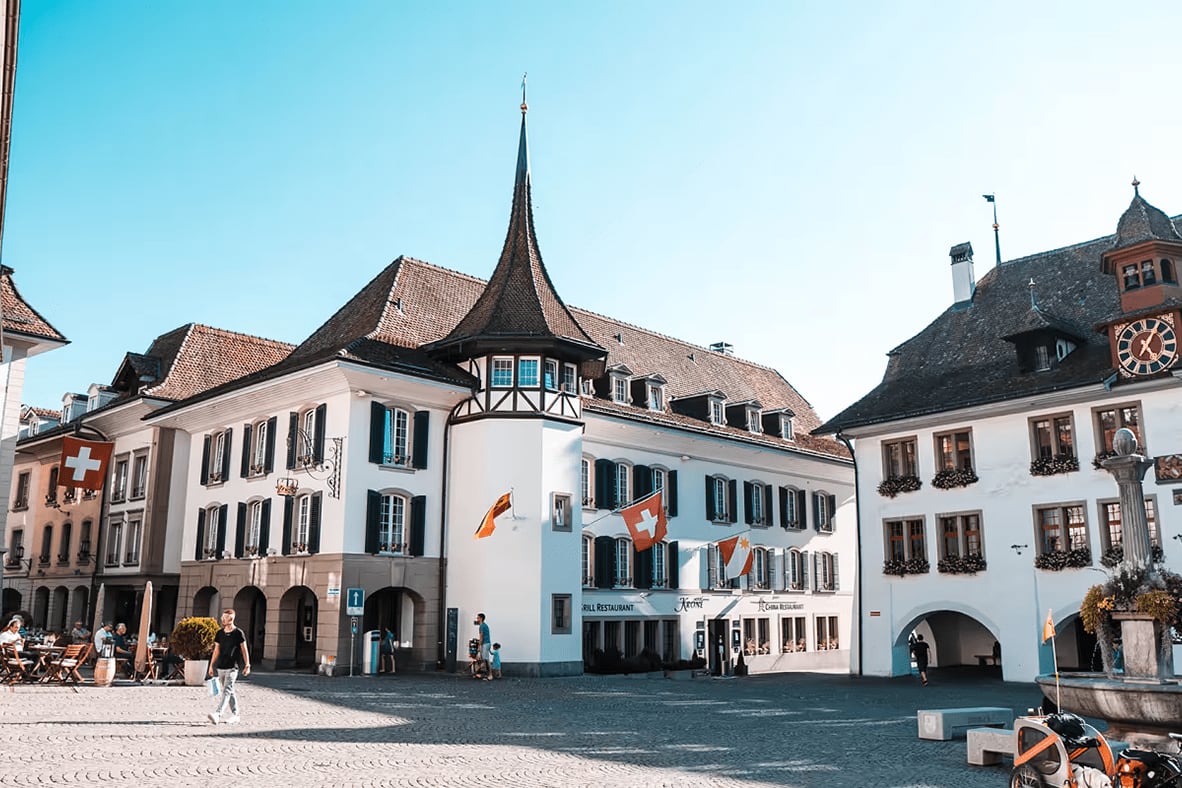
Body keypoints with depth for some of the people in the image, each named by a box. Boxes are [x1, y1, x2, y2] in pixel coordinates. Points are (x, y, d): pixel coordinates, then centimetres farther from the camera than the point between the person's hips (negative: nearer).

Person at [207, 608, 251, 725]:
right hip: (221, 667, 6)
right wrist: (211, 666, 12)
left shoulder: (238, 633, -5)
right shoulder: (220, 633, 9)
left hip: (232, 667, -6)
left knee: (227, 690, -15)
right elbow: (216, 650, 15)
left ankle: (217, 714, -26)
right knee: (230, 691, 12)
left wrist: (247, 665, -6)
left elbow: (244, 650, -2)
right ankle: (235, 715, 19)